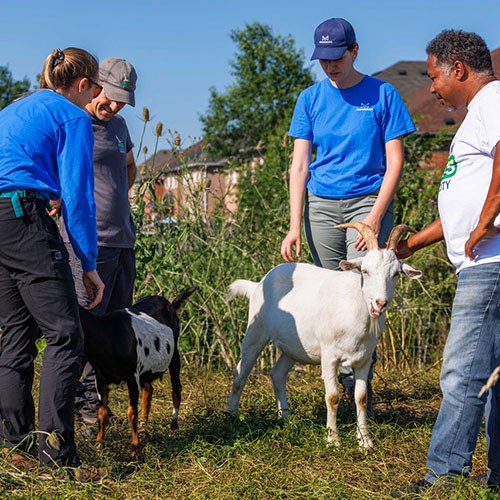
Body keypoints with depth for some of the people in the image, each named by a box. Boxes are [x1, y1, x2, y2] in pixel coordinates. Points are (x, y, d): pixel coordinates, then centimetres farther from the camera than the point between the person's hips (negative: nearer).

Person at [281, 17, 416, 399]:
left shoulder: (382, 95, 1)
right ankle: (346, 380, 13)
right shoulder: (311, 98, 9)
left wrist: (375, 218, -12)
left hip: (369, 199, -3)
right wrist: (295, 226, -3)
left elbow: (394, 162, -1)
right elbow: (300, 164, 6)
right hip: (321, 203, 3)